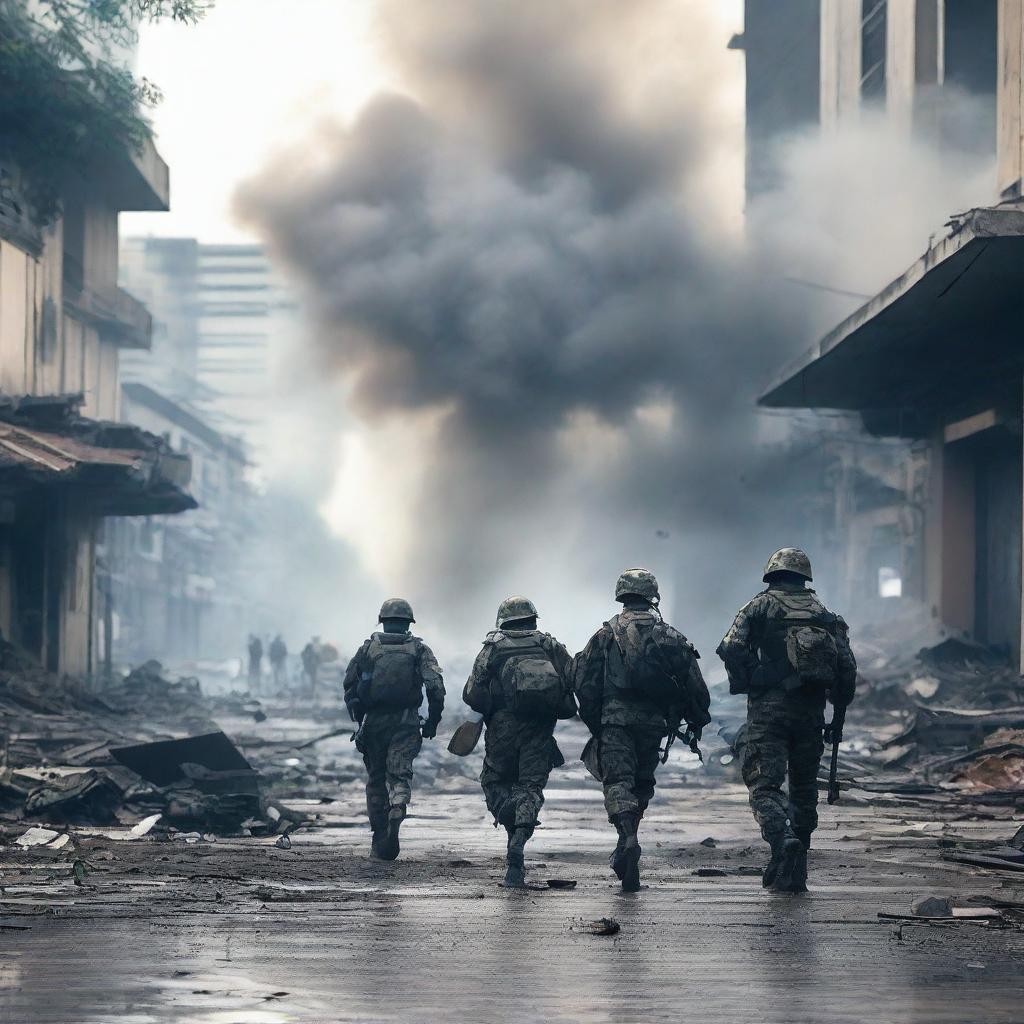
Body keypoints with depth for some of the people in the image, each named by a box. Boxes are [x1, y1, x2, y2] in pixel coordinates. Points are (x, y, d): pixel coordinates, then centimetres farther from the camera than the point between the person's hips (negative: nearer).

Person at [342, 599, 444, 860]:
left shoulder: (368, 648, 6)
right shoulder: (419, 649, 3)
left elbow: (349, 684, 5)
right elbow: (436, 686, -7)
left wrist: (357, 717, 15)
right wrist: (433, 720, 2)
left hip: (373, 721, 1)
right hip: (406, 722, -1)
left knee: (376, 779, 12)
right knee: (400, 774, -1)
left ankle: (380, 840, 15)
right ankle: (398, 809, -33)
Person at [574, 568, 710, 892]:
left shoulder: (607, 633, 5)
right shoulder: (669, 635, 10)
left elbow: (584, 680, 0)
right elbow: (694, 681, 6)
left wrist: (592, 721, 9)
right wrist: (697, 721, 14)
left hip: (615, 718, -2)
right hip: (654, 721, 2)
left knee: (618, 781, -9)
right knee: (642, 783, 17)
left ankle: (628, 840, -33)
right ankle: (625, 851, 19)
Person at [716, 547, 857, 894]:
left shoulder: (761, 606, 3)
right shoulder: (824, 613, 13)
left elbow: (732, 648, -11)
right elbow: (847, 666, 5)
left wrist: (745, 684, 3)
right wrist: (839, 710, 15)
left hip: (769, 710, -3)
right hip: (811, 711, 3)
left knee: (765, 786, -4)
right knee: (803, 790, 13)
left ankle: (782, 839, -32)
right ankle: (793, 874, 13)